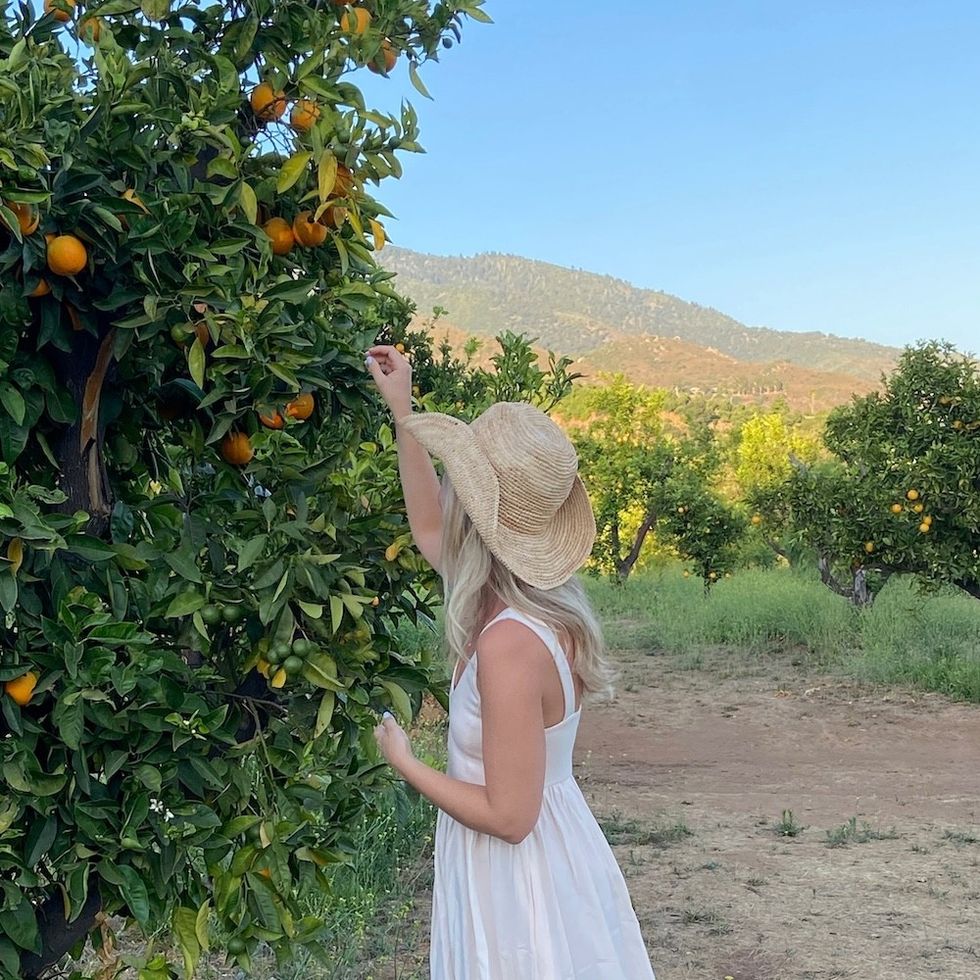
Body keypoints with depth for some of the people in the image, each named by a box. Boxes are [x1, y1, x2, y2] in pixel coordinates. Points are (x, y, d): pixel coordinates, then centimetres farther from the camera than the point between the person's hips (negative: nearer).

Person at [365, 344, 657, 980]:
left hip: (518, 876, -8)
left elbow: (508, 815, -24)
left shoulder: (509, 645, -29)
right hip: (558, 858, 8)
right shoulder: (539, 604, -4)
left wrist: (405, 763, -11)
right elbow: (429, 533, 14)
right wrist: (403, 413, 16)